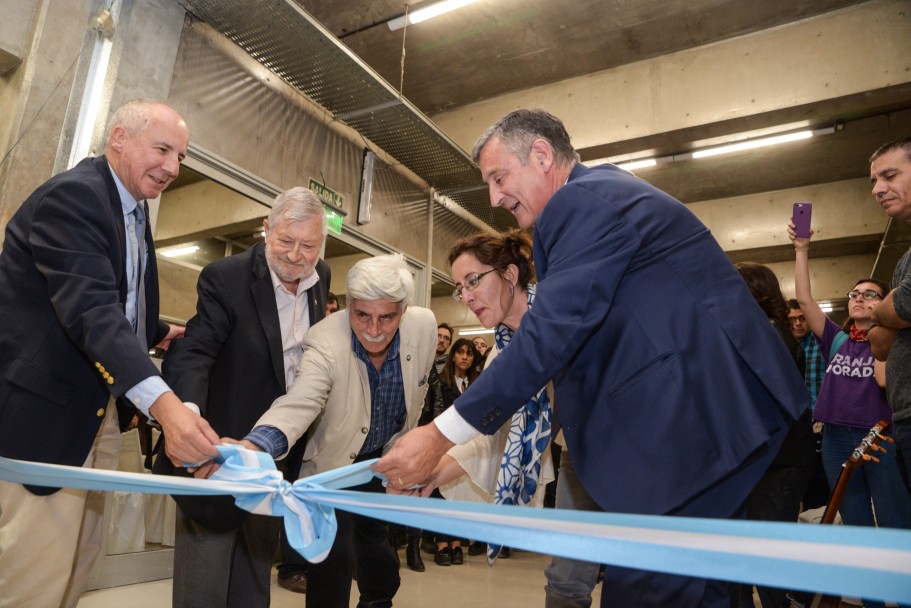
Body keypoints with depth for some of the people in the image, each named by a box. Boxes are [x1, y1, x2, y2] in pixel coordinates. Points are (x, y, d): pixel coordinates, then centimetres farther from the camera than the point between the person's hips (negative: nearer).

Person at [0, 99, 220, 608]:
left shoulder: (135, 212, 12)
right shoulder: (72, 195, -18)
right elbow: (91, 310, -33)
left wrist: (164, 332, 11)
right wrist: (164, 403, -43)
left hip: (102, 412, 9)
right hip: (48, 413, -9)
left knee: (81, 559, 17)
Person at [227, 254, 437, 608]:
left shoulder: (424, 327, -21)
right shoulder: (325, 344, -34)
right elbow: (297, 405, -48)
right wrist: (252, 446, -68)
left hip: (385, 456, 4)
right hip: (333, 460, -4)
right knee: (333, 557, -9)